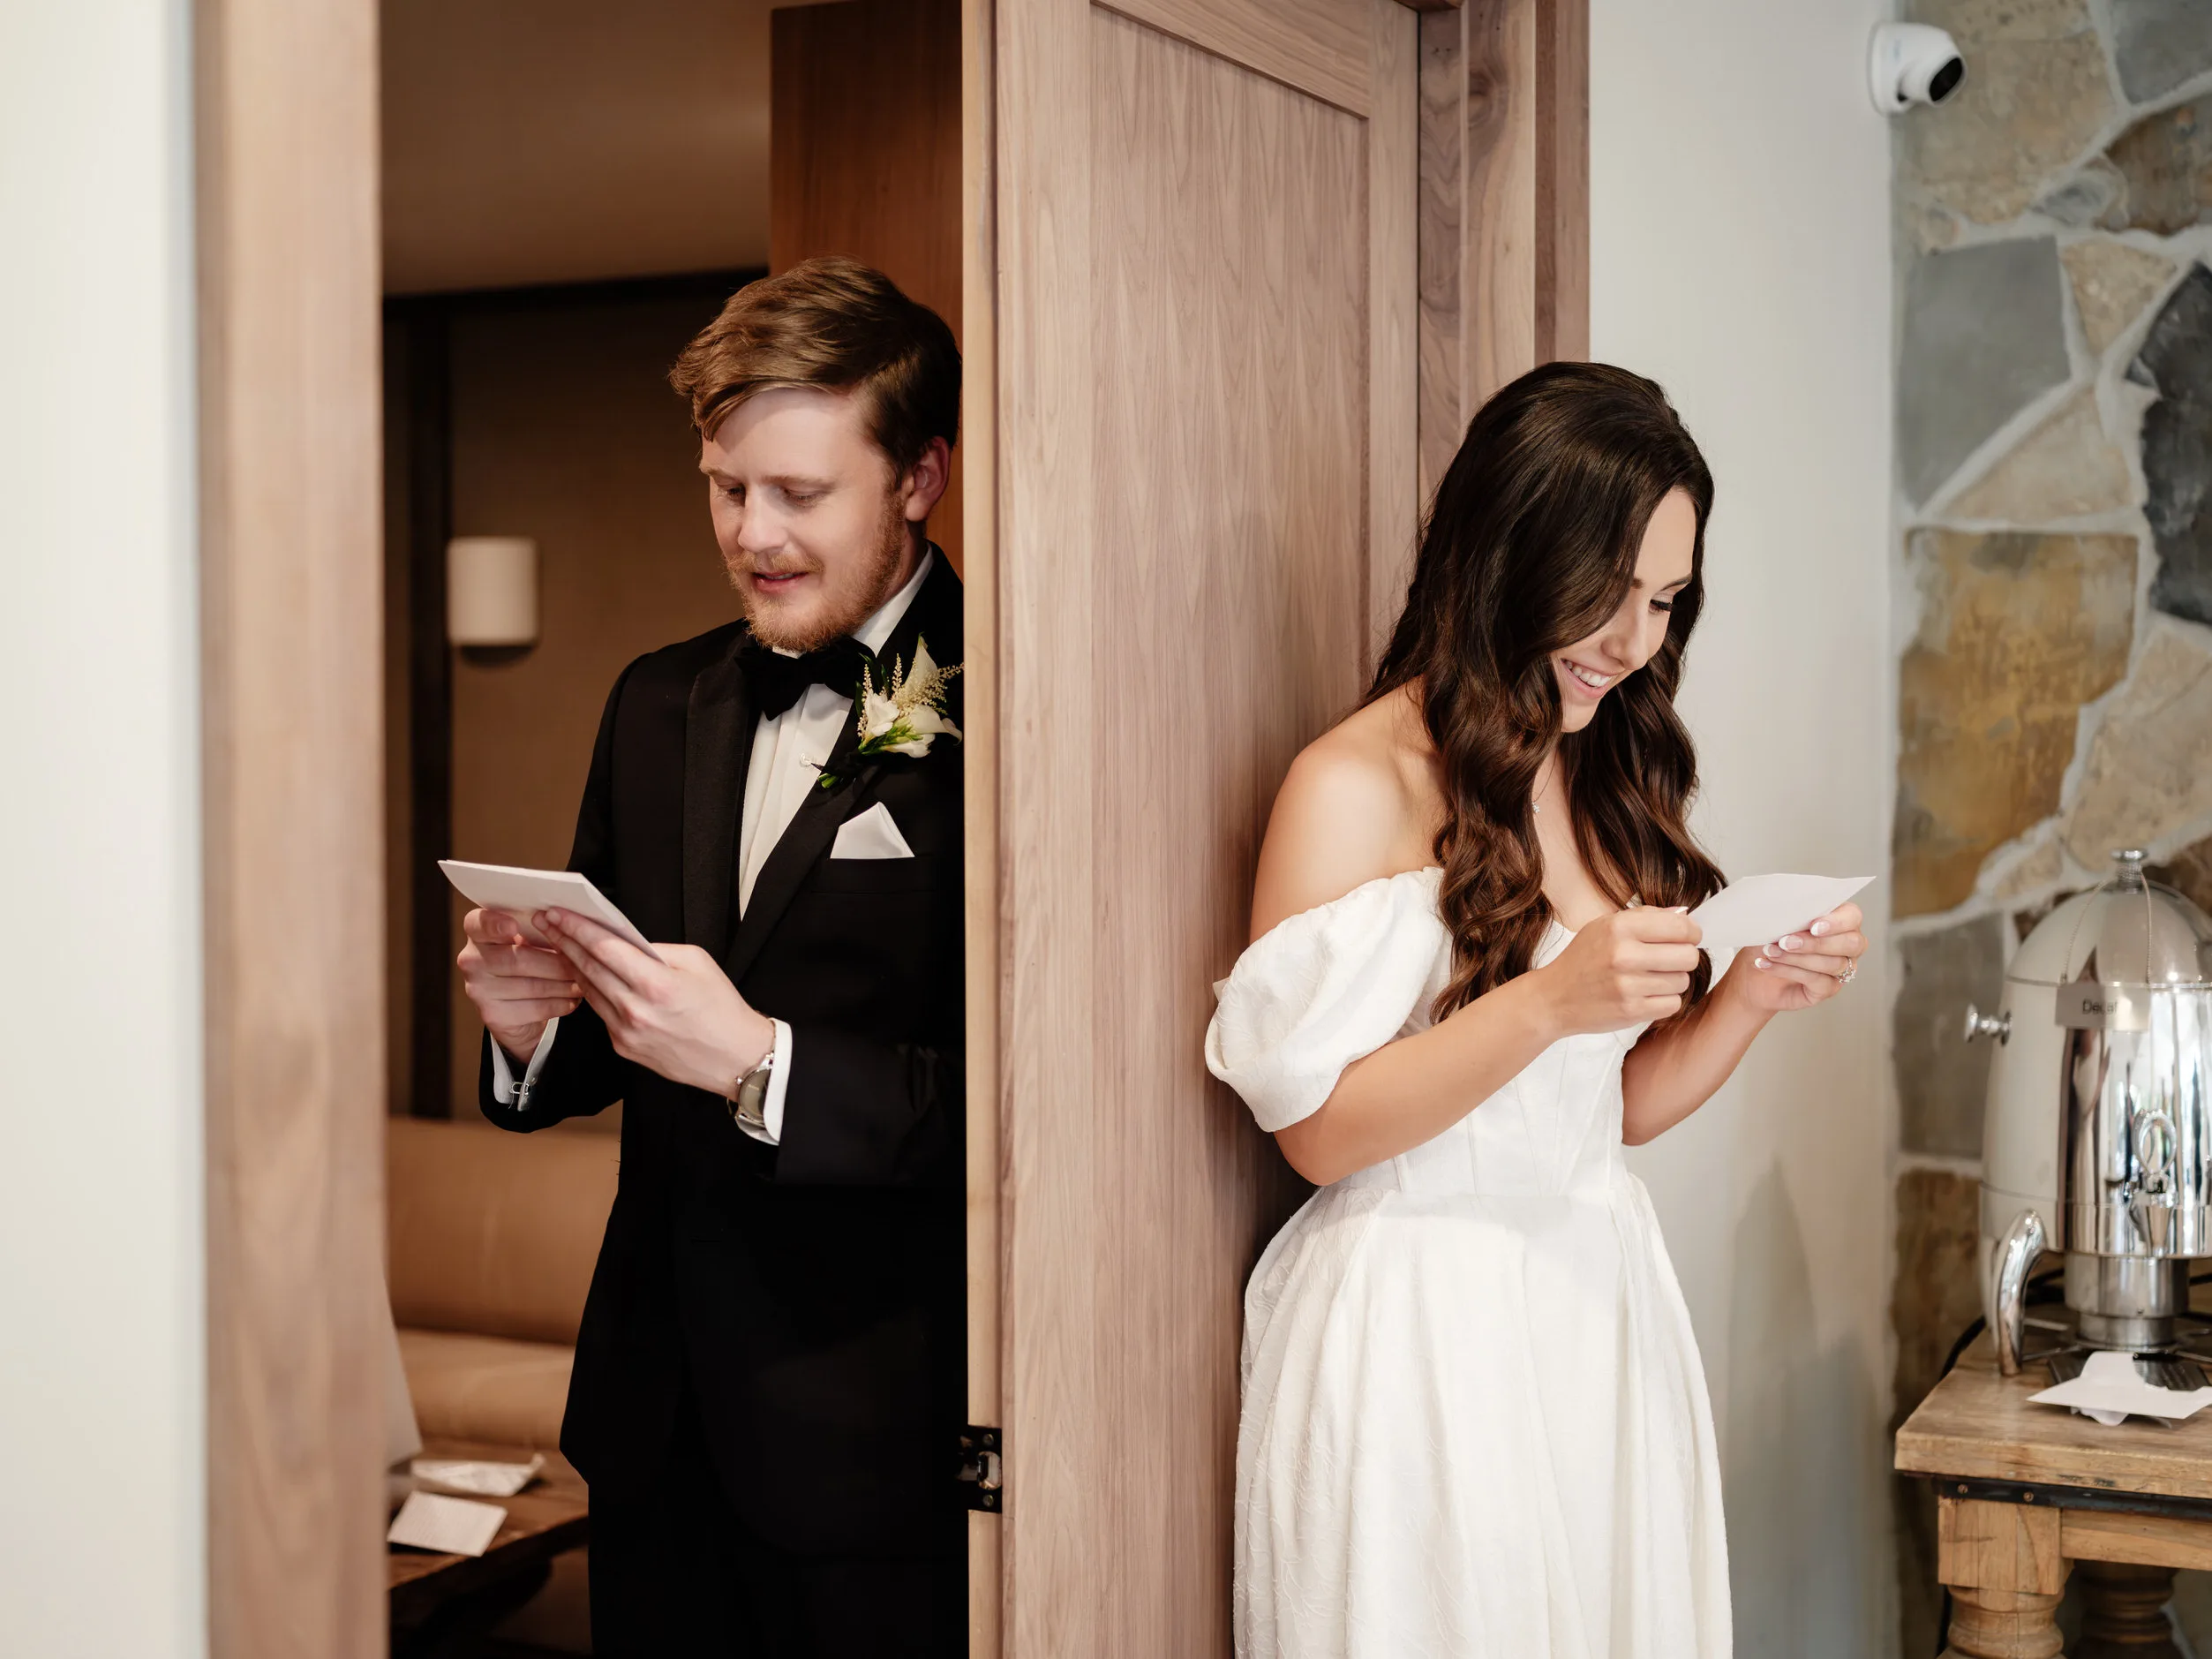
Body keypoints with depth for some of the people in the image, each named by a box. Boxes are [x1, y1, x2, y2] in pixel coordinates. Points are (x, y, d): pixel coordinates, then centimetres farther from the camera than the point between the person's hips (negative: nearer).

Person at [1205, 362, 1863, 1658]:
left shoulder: (1613, 775, 9)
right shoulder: (1358, 786, -12)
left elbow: (1617, 1105, 13)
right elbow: (1318, 1126, -14)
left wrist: (1752, 998, -4)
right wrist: (1551, 1000, -22)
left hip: (1604, 1305, 6)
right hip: (1422, 1327, -6)